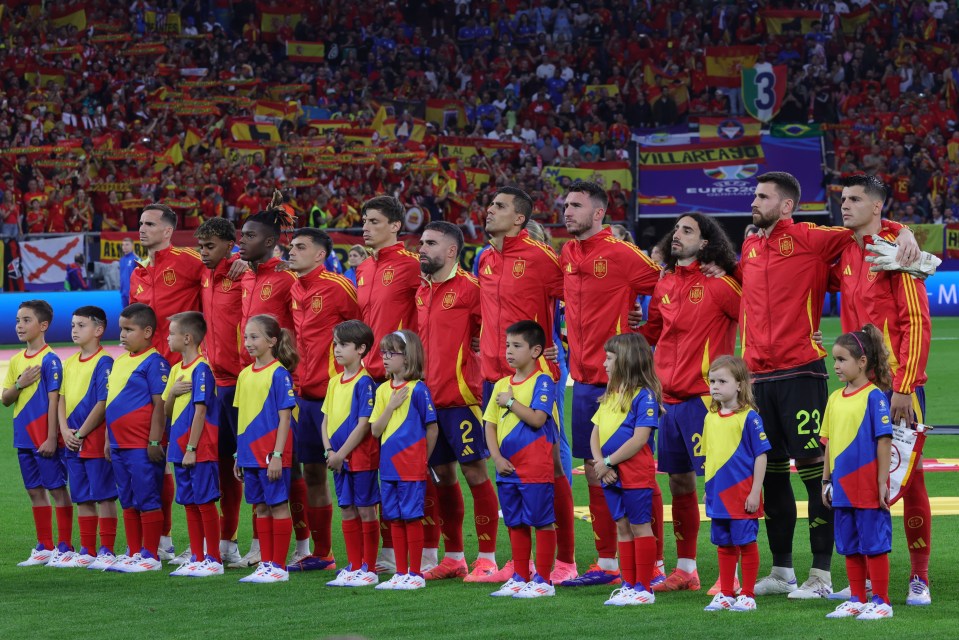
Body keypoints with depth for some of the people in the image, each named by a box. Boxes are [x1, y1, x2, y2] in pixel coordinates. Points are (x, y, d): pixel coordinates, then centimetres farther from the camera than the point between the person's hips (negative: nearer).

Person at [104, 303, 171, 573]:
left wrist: (154, 442, -18)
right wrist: (109, 440, 19)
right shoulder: (119, 361, 14)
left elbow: (160, 405, -15)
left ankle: (150, 556, 3)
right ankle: (133, 553, 19)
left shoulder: (153, 362, -11)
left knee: (146, 500, -2)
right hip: (120, 444, 9)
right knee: (128, 502, 13)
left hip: (142, 446, -9)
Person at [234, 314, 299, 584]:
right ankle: (266, 564, 17)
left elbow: (284, 418, -13)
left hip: (271, 455, -7)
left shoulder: (279, 374, -10)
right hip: (250, 454, 7)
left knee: (278, 506, -1)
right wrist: (239, 456, 16)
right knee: (261, 507, 11)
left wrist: (277, 455, -18)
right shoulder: (245, 375, 12)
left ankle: (279, 567, 2)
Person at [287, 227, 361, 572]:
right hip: (305, 394, 8)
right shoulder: (295, 290, 11)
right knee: (312, 473, 11)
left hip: (334, 393, -8)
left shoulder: (338, 286, -10)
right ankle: (320, 553, 18)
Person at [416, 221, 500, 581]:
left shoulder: (468, 288, -10)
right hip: (429, 397, 8)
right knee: (442, 474, 11)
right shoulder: (422, 292, 13)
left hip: (460, 395, -8)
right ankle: (453, 558, 19)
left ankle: (487, 558, 0)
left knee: (474, 470, -4)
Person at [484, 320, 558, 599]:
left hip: (535, 468, -7)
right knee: (516, 523, 12)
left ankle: (543, 580, 1)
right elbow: (490, 424, 11)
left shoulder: (542, 382, -8)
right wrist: (497, 457, -2)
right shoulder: (501, 385, 12)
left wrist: (510, 401, -12)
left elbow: (537, 419, -21)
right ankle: (520, 578, 20)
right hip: (508, 468, 7)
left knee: (542, 521, -2)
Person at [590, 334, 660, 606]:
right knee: (622, 527, 11)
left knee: (639, 525, -3)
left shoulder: (644, 396, -12)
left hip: (636, 474, -8)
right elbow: (595, 433, 12)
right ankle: (629, 585, 17)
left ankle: (644, 588, 1)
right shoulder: (610, 396, 14)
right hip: (611, 474, 8)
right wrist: (600, 463, -6)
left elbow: (639, 439, -19)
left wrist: (608, 461, -16)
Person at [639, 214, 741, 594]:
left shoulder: (719, 284, -9)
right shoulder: (665, 284, 14)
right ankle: (685, 569, 22)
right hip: (669, 398, 8)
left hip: (705, 398, -8)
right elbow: (651, 332, 26)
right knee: (679, 482, 13)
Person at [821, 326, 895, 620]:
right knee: (850, 546, 13)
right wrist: (826, 479, 15)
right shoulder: (835, 398, 10)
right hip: (843, 486, 7)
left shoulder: (874, 396, -11)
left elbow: (884, 440, -12)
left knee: (874, 543, -1)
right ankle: (857, 600, 21)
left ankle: (881, 602, 6)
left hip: (868, 487, -7)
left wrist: (882, 482, -14)